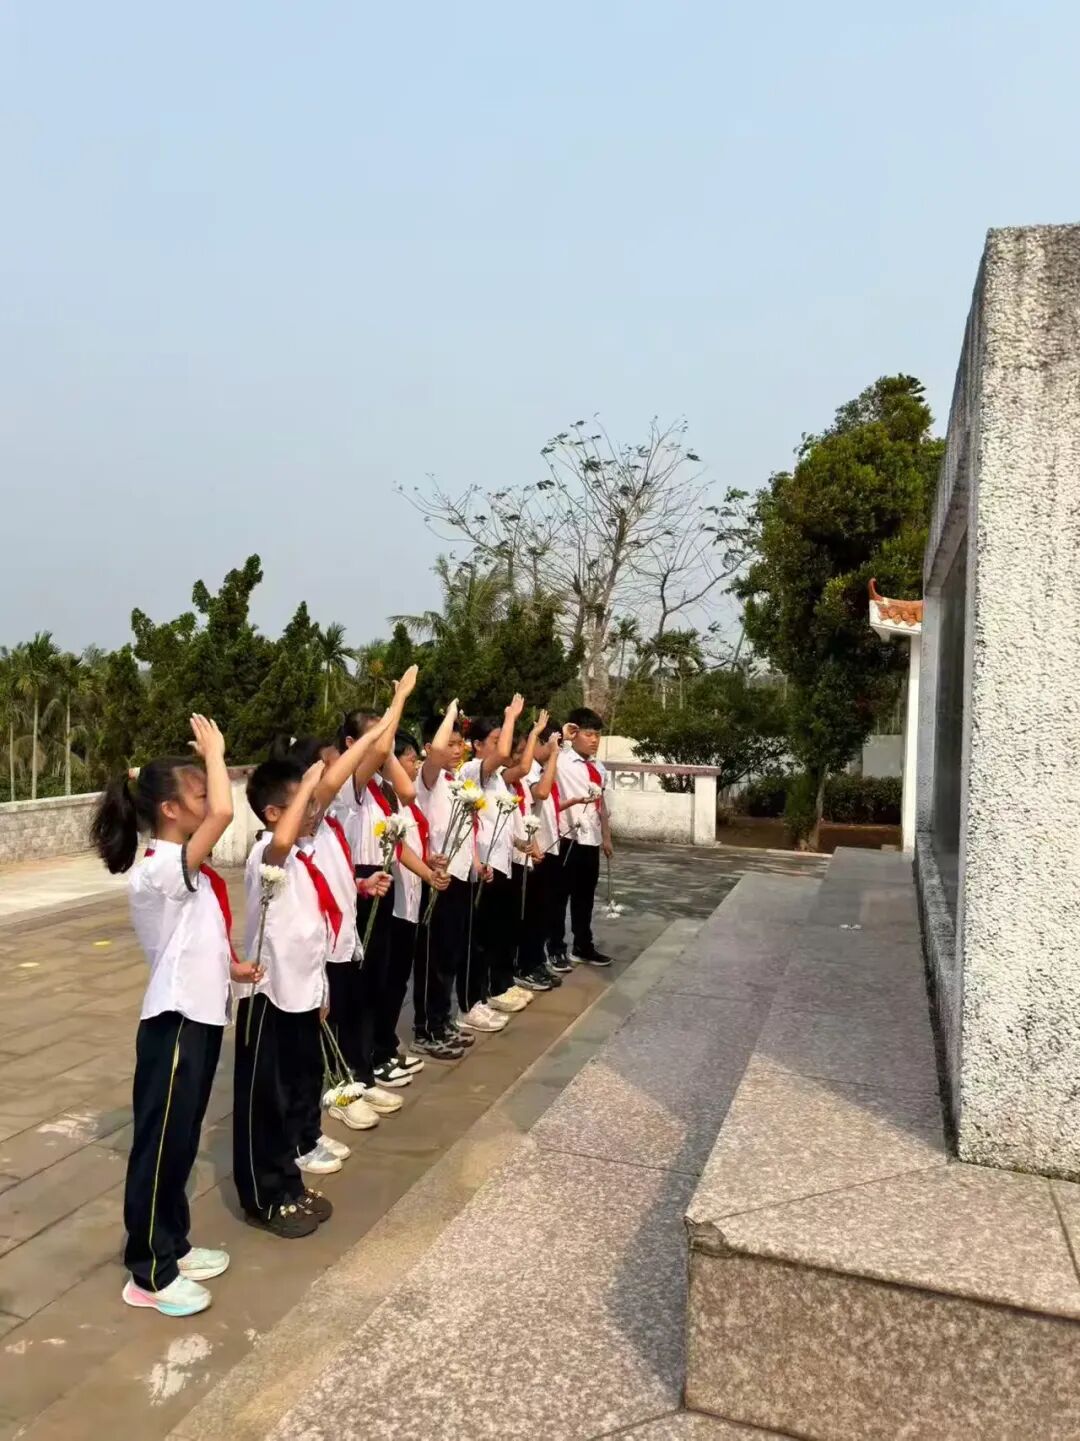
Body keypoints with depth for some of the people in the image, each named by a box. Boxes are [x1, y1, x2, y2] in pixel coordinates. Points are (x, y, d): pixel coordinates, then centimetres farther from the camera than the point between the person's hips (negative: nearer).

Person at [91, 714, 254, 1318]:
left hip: (198, 1016, 9)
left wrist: (229, 965, 9)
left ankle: (172, 1247, 35)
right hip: (175, 1023, -9)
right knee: (160, 1145, 4)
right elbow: (223, 813, -36)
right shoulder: (161, 867, -22)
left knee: (181, 1142, 20)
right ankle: (149, 1274, 19)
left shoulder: (181, 869, 9)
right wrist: (214, 751, -23)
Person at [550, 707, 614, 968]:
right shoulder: (560, 762, -11)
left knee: (585, 896, 16)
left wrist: (606, 836, 17)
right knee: (560, 895, 4)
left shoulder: (598, 767, 12)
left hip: (591, 839, 7)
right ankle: (555, 949, 15)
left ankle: (583, 947, 27)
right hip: (567, 838, -7)